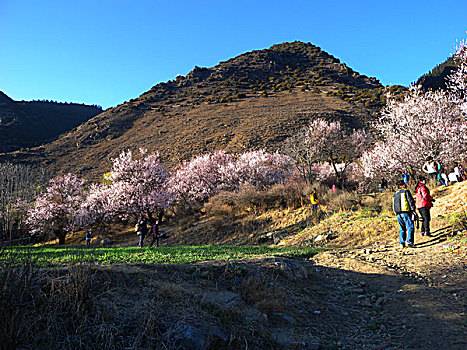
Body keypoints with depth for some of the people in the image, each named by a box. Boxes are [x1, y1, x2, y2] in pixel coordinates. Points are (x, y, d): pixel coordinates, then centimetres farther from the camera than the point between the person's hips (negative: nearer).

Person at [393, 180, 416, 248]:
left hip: (398, 213, 6)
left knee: (401, 228, 10)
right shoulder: (406, 191, 2)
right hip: (406, 212, -6)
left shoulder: (395, 194, 22)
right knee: (410, 227, -5)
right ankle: (409, 241, -16)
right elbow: (411, 201, -7)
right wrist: (413, 209, -6)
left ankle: (401, 243, 5)